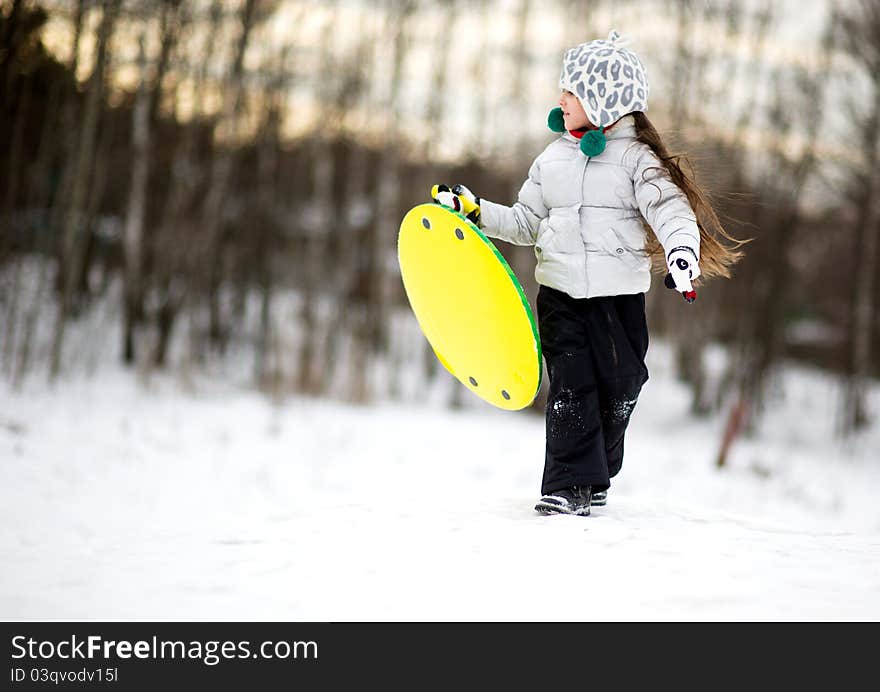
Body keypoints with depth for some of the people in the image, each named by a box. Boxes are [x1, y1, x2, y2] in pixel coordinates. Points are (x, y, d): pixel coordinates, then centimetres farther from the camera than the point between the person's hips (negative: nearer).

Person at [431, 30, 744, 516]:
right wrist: (476, 211, 7)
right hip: (560, 294, 2)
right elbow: (527, 221, 17)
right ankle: (568, 485, -5)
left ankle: (594, 480, 22)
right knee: (570, 388, -7)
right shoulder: (553, 157, 10)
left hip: (619, 295, -2)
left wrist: (681, 245, -35)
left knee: (617, 390, 4)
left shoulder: (634, 157, -3)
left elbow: (670, 207, -16)